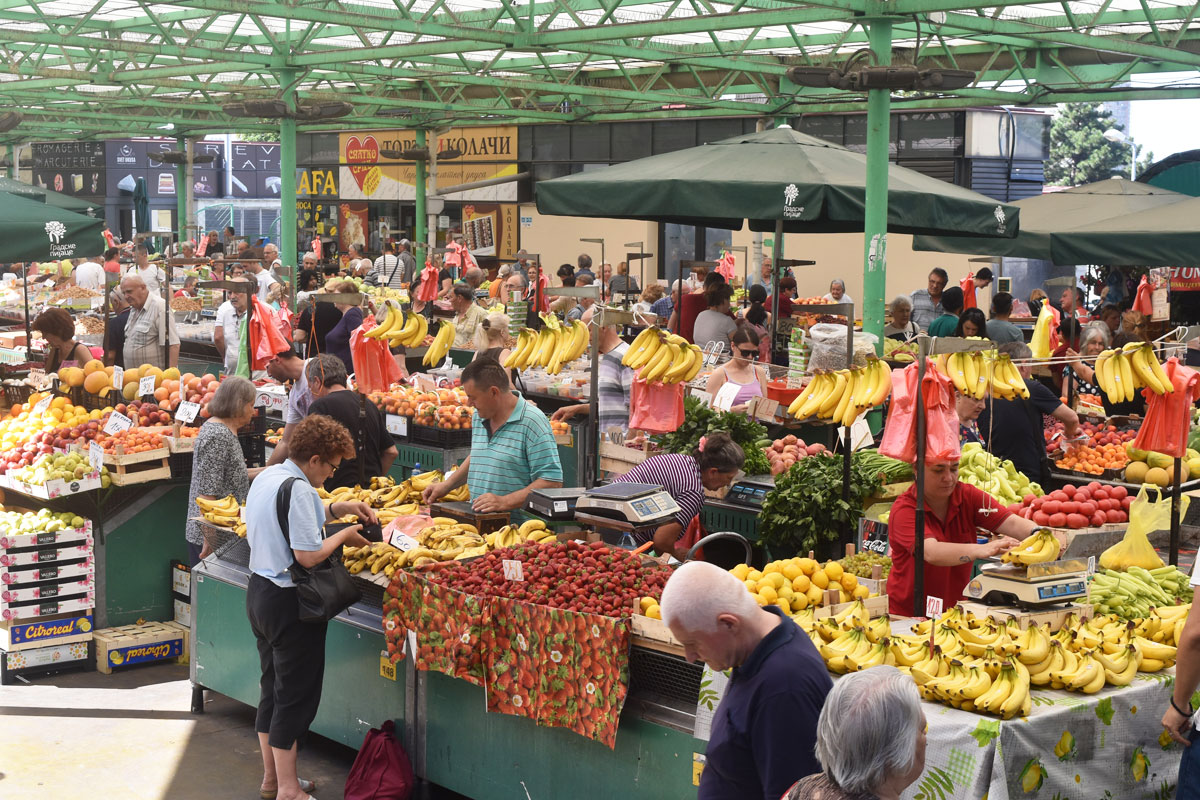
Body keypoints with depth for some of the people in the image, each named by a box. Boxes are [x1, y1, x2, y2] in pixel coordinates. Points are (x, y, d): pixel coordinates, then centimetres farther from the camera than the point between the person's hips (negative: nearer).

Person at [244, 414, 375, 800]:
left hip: (259, 592, 10)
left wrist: (336, 508, 11)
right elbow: (308, 555, -25)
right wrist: (343, 535, -9)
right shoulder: (297, 488, -21)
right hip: (289, 604, -10)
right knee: (296, 695, 0)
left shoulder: (266, 476, 8)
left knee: (272, 689, 19)